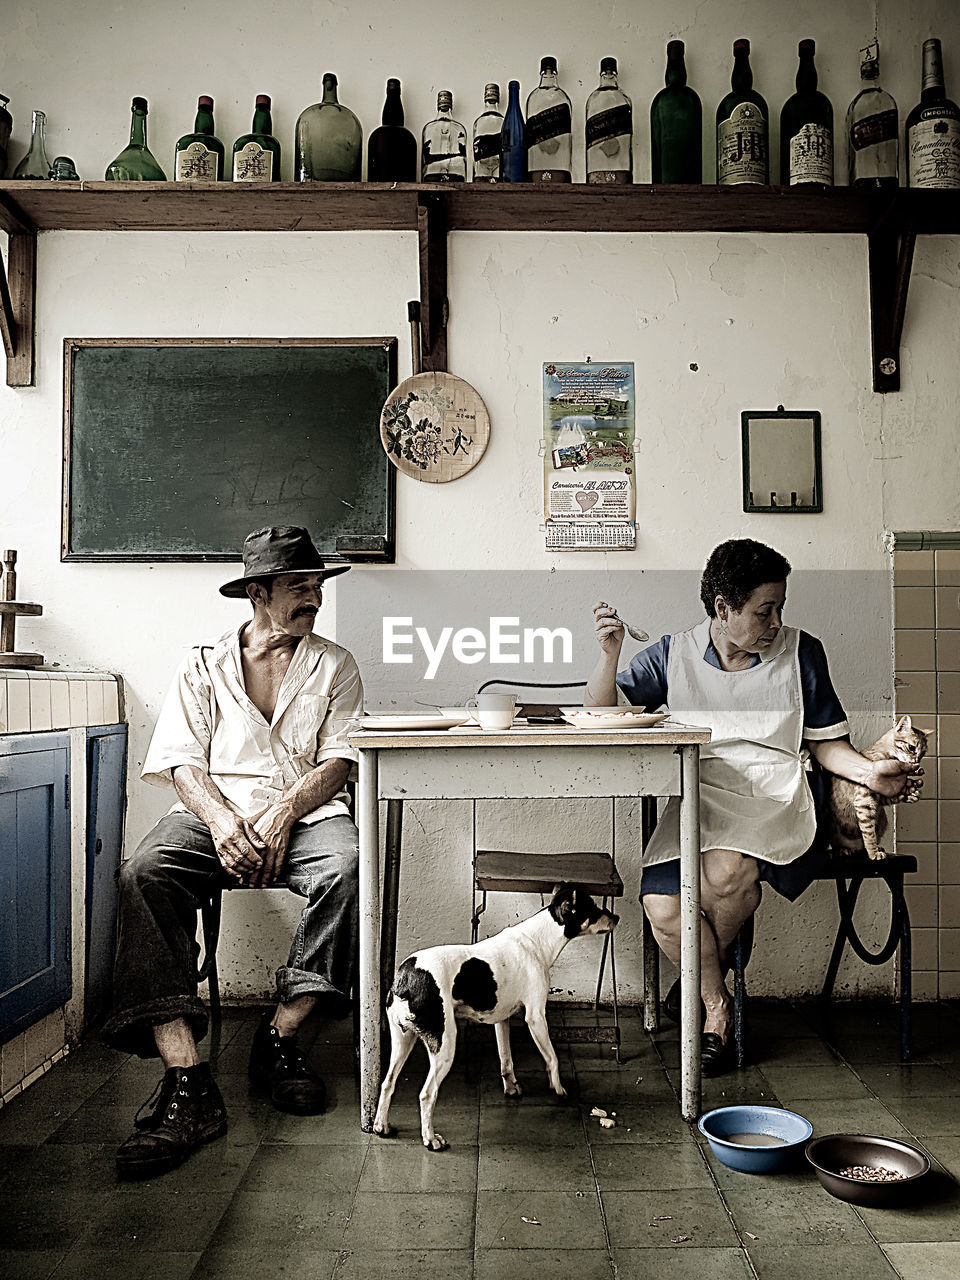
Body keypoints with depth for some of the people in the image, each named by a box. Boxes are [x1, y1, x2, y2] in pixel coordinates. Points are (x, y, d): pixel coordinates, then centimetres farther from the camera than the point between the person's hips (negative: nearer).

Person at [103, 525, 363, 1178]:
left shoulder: (334, 665, 15)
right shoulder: (204, 666, 16)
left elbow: (340, 761, 4)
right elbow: (184, 763, 5)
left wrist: (280, 814, -14)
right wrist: (223, 820, -16)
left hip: (306, 812, 0)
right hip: (216, 812, 1)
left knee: (348, 868, -34)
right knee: (144, 875, -30)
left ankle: (280, 1038, -17)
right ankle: (187, 1083, -33)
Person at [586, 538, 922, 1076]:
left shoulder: (802, 653, 8)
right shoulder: (673, 655, 7)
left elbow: (826, 742, 14)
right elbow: (603, 711, 6)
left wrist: (868, 770, -6)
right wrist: (610, 653, -10)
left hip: (775, 797, -1)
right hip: (699, 800, 1)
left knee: (726, 871, -34)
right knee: (662, 905, -24)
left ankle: (706, 969, -1)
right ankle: (718, 1004, 4)